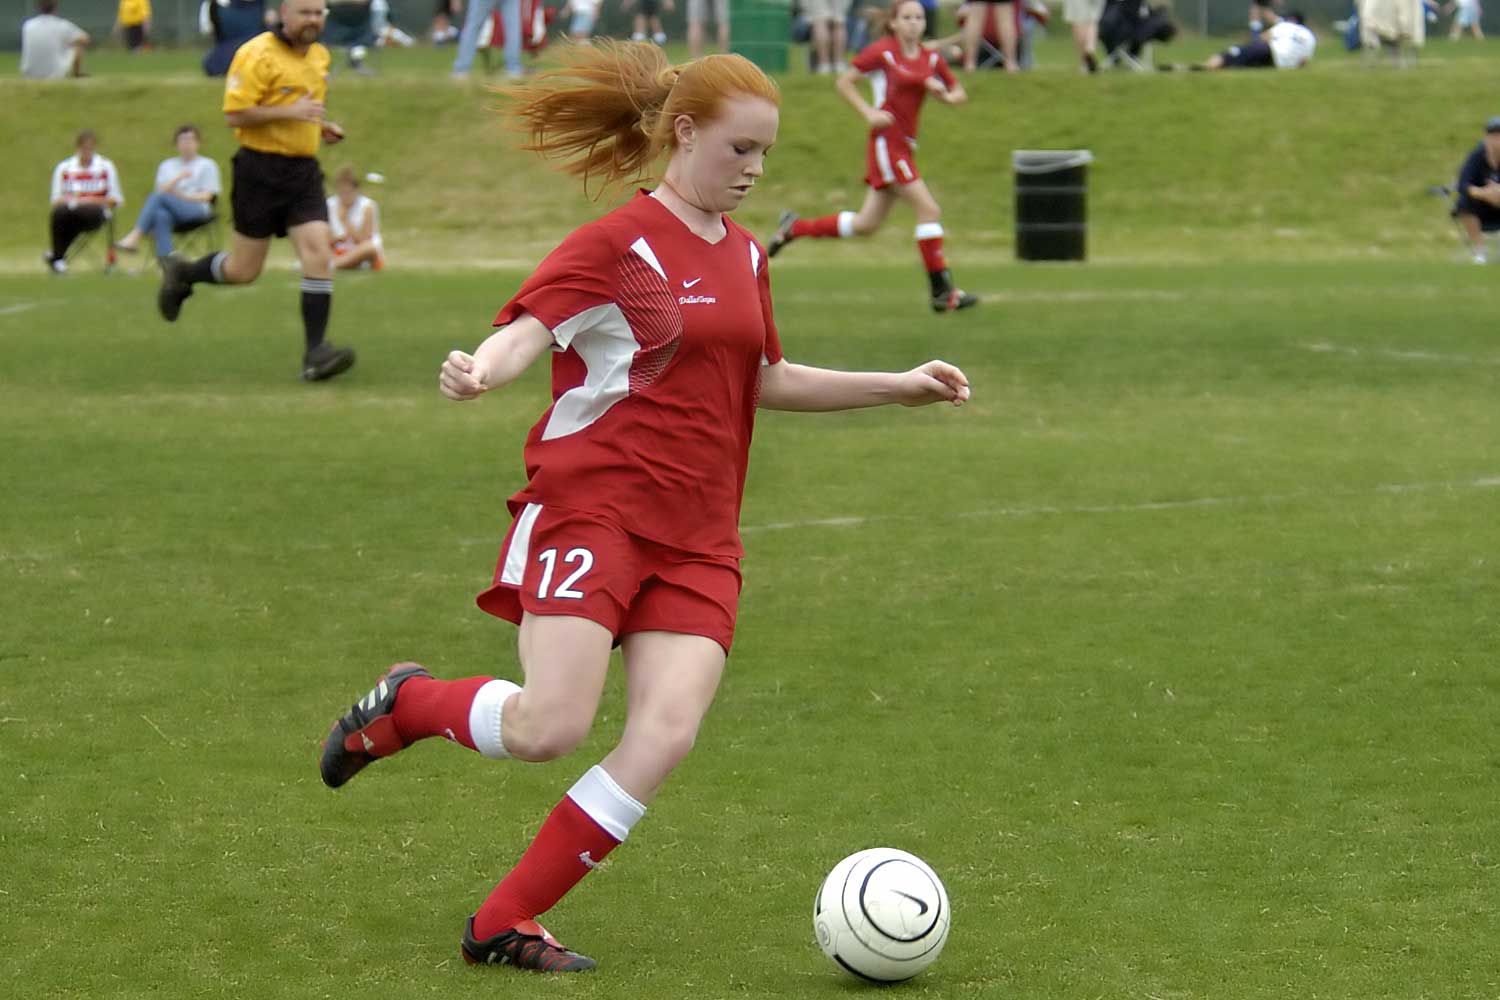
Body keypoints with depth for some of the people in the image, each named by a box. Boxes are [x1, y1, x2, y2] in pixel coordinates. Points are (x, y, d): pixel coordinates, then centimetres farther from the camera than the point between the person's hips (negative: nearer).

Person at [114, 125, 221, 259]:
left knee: (158, 197, -31)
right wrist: (177, 179, -8)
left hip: (197, 210, -3)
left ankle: (134, 237, -42)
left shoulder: (207, 165, 15)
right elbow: (162, 189, 10)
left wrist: (183, 196, -12)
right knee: (161, 216, -37)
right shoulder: (167, 165, 26)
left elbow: (206, 196, 4)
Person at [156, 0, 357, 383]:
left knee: (319, 257, -11)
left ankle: (315, 355, -11)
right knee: (244, 270, 4)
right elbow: (234, 114, -18)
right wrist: (290, 111, -24)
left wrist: (321, 125, 10)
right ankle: (181, 274, 34)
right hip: (261, 170, -6)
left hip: (303, 170, 6)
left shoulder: (320, 56, 12)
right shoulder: (257, 55, -13)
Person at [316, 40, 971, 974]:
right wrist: (481, 371, -42)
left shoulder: (745, 255, 17)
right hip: (591, 508, -6)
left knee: (666, 736, -13)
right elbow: (528, 327, -19)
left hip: (697, 537, 6)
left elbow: (764, 379, 30)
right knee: (550, 728, -19)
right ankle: (405, 703, 14)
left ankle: (504, 923, -4)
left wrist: (899, 387, 29)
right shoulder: (617, 243, -6)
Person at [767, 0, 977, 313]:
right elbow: (843, 82, -2)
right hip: (886, 142, -8)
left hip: (904, 144, 8)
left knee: (865, 224, 12)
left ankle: (795, 227, 28)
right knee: (929, 209, -13)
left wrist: (946, 96, -7)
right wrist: (869, 112, -14)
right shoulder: (882, 52, -7)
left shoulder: (931, 59, 10)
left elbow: (959, 93, 16)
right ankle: (943, 292, -9)